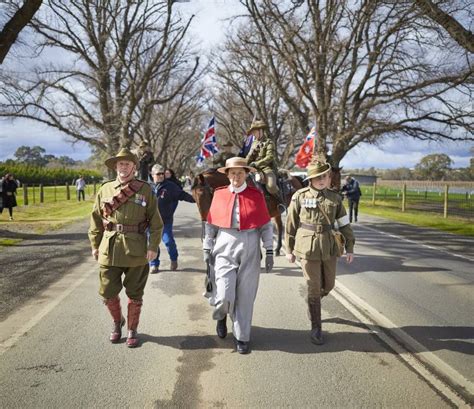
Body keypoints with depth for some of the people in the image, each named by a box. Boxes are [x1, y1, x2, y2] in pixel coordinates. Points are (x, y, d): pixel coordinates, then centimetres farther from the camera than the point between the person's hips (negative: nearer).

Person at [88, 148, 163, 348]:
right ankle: (117, 322, 34)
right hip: (109, 250, 2)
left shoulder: (145, 190, -1)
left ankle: (132, 330, 27)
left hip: (136, 251, -1)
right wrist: (95, 245, 8)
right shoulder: (105, 189, 5)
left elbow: (156, 221, -1)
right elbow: (96, 219, 11)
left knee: (135, 294, 9)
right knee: (108, 293, 6)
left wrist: (153, 246, -7)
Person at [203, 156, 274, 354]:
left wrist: (269, 252, -1)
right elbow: (211, 224, 9)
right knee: (225, 295, -9)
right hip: (225, 248, 0)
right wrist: (207, 248, 8)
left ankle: (242, 337, 23)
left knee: (245, 296, 5)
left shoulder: (256, 195, 1)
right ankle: (221, 315, 28)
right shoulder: (219, 194, 3)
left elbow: (266, 225, 2)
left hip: (249, 248, 0)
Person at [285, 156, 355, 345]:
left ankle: (313, 303, 48)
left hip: (329, 248, 3)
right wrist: (289, 249, 2)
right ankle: (316, 328, 15)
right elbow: (291, 224, 0)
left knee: (328, 285, 14)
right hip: (308, 248, -3)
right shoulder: (300, 196, -5)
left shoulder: (335, 198, 2)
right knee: (314, 289, 0)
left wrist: (350, 248, 4)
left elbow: (344, 224, 7)